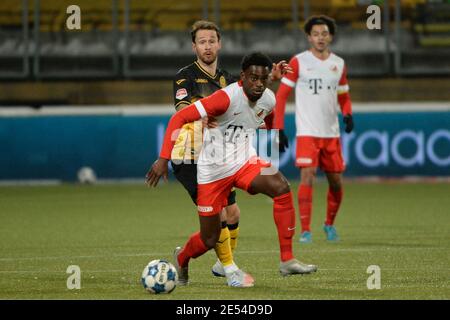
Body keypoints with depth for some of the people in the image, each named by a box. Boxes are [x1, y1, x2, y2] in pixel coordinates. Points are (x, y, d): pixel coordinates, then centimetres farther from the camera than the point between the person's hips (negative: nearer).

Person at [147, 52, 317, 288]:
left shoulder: (269, 100, -4)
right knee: (209, 239, 3)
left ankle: (287, 261, -21)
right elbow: (179, 118, -26)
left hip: (244, 162, 5)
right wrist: (164, 158, -30)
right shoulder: (228, 97, -24)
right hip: (213, 170, -4)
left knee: (281, 187, -25)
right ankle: (181, 259, 41)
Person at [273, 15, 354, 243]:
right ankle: (305, 230, -12)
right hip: (307, 132, -4)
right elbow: (281, 96, -1)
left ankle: (329, 224, 31)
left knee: (336, 182, 9)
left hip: (331, 134, 4)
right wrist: (278, 129, -7)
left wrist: (347, 114, -2)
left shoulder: (339, 64, 9)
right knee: (307, 177, -16)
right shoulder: (298, 62, -3)